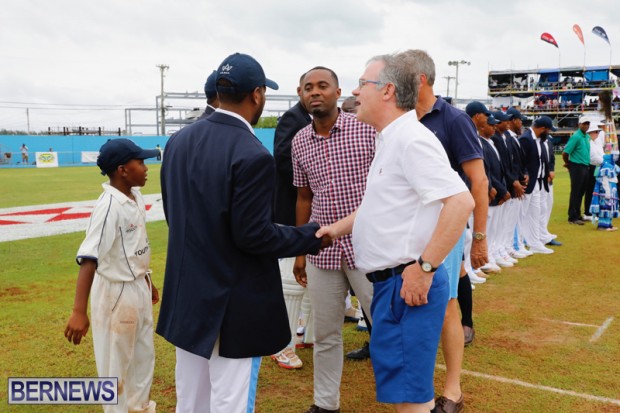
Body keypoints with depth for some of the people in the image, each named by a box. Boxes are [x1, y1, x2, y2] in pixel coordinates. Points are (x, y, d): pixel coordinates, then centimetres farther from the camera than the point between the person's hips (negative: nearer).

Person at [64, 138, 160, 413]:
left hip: (138, 288, 9)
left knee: (144, 355, 24)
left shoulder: (136, 197, 1)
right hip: (116, 293, -9)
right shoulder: (109, 206, -25)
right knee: (116, 364, 10)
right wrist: (79, 311, -37)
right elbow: (89, 258, -31)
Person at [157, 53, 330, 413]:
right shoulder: (252, 155, -21)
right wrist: (314, 235, -7)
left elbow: (173, 213, 10)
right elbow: (254, 235, -20)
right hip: (234, 305, -7)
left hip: (188, 295, 8)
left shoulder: (179, 141, 3)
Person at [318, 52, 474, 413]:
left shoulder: (411, 139, -16)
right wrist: (340, 228, 19)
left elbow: (461, 202, -26)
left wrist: (424, 268, -24)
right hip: (390, 280, 10)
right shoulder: (390, 140, 15)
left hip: (408, 283, -10)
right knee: (408, 382, 21)